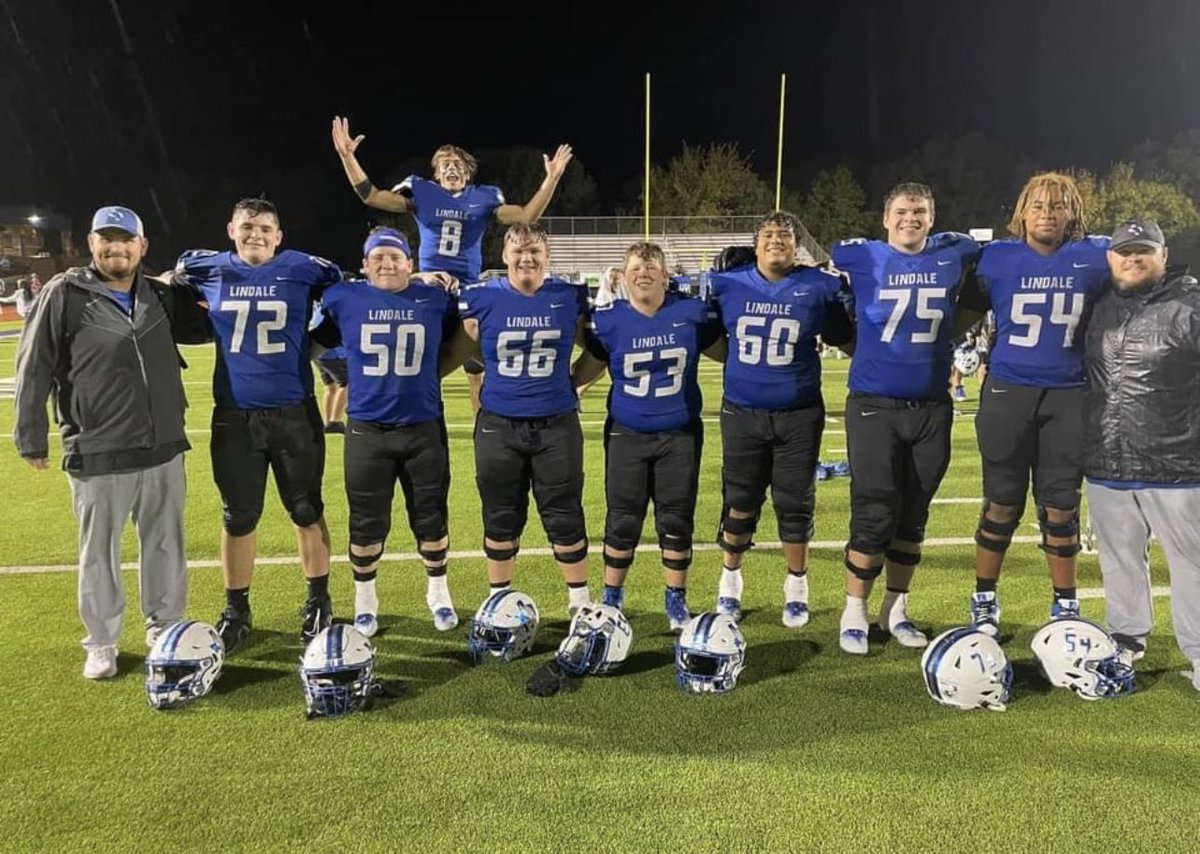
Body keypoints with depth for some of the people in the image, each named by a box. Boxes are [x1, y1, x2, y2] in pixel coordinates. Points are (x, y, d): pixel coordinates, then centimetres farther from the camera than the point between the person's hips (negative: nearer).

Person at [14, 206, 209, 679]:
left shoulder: (161, 296, 7)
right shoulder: (64, 294, -5)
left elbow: (203, 327, 26)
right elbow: (34, 370, -2)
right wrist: (31, 437, -3)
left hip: (163, 449, 4)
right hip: (96, 456, -4)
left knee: (165, 545, 14)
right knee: (99, 552, 9)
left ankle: (164, 629, 32)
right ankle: (101, 644, 25)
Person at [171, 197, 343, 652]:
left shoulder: (304, 269, -4)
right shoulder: (207, 269, 3)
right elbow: (174, 279, 25)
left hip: (294, 412, -1)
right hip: (234, 416, 2)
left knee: (307, 511, 9)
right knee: (238, 517, 10)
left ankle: (319, 602, 25)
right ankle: (236, 611, 25)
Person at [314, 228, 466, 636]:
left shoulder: (437, 300, 1)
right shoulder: (342, 299, 0)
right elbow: (317, 342, 15)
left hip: (424, 428, 1)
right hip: (366, 430, 0)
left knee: (431, 517, 10)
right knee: (367, 522, 9)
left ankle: (439, 593, 29)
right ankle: (364, 600, 27)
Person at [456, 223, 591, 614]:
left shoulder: (571, 297, 1)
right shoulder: (480, 298, -1)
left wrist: (574, 380, 3)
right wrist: (490, 379, 2)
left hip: (557, 424, 0)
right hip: (498, 425, 1)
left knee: (565, 516, 5)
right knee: (500, 518, 11)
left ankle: (580, 601, 22)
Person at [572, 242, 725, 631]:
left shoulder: (692, 312, -5)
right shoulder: (608, 319, -5)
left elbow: (728, 351, 7)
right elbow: (586, 369, 4)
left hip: (680, 434, 1)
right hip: (627, 435, 0)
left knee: (676, 521, 8)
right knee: (622, 522, 7)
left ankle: (676, 600, 25)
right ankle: (611, 597, 26)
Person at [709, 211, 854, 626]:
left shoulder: (819, 287, -4)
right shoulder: (727, 285, 0)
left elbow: (846, 339, 6)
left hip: (799, 415, -1)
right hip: (741, 413, 1)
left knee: (795, 505, 8)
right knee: (739, 503, 11)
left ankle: (796, 585, 28)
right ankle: (730, 580, 32)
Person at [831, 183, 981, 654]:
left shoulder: (954, 255, 4)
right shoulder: (863, 257, -2)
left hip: (932, 410, 3)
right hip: (873, 408, -3)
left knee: (913, 517, 11)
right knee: (874, 516, -6)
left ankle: (895, 610, 26)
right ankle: (854, 614, 11)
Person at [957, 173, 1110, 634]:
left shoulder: (1097, 257, 2)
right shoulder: (996, 258, -1)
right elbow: (965, 314, 9)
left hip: (1069, 396, 1)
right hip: (1008, 391, -1)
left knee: (1061, 506, 8)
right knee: (1002, 504, 6)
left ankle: (1065, 605, 24)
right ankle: (984, 601, 21)